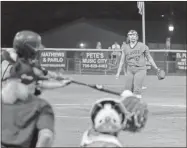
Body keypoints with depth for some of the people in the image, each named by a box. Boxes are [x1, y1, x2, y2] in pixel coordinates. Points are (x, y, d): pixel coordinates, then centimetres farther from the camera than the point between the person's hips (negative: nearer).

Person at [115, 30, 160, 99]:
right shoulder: (125, 47, 8)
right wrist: (118, 72, 9)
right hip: (129, 70, 3)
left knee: (137, 90, -16)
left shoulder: (143, 46, 0)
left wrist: (156, 68, 6)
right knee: (127, 90, -1)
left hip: (140, 69, -3)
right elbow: (122, 60, 12)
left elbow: (149, 58, 8)